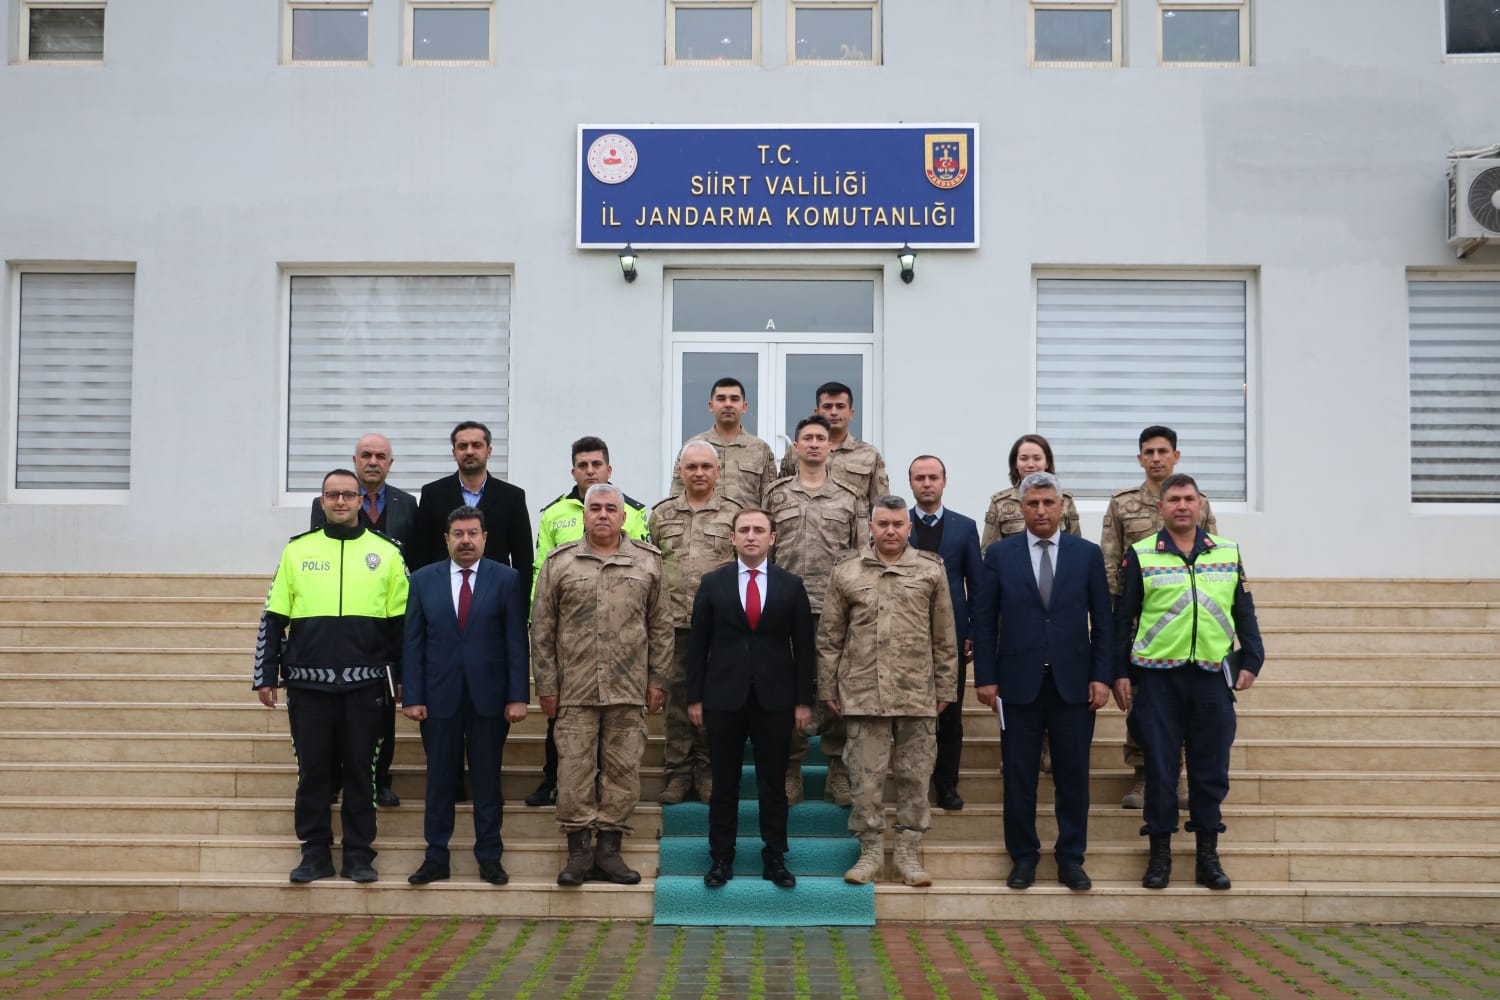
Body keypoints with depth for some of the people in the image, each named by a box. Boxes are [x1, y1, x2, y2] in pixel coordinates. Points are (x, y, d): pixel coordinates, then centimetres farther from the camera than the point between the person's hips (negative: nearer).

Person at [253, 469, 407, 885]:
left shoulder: (386, 552, 5)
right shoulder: (297, 550, 7)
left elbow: (402, 621, 7)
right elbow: (273, 619, 8)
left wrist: (404, 678, 3)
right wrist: (266, 677, 5)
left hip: (364, 685, -1)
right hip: (308, 683, 1)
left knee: (360, 769, 5)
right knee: (312, 771, 6)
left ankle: (359, 855, 14)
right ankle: (315, 853, 16)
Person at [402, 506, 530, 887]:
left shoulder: (506, 579, 1)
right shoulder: (423, 580, 6)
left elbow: (517, 641, -2)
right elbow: (413, 642, 4)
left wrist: (518, 696, -8)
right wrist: (412, 696, -3)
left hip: (489, 697, -1)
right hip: (439, 696, 1)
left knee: (488, 779, 6)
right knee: (439, 779, 6)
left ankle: (489, 857, 15)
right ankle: (436, 858, 15)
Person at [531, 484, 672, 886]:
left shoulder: (648, 561, 8)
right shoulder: (559, 562, 5)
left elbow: (661, 626, 9)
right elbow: (542, 628, 5)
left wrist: (658, 680, 4)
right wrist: (546, 685, 1)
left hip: (629, 688, 1)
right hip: (575, 689, -1)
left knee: (623, 770, 4)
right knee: (574, 769, -1)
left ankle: (609, 849, 13)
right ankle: (579, 850, 8)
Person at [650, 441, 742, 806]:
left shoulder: (734, 513, 6)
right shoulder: (661, 514, 11)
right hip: (673, 622, 1)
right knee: (676, 696, 4)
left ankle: (707, 771, 15)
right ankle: (678, 772, 12)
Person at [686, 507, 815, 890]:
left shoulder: (791, 585, 4)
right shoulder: (712, 582, 4)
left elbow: (803, 645, 4)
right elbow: (697, 643, 4)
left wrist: (803, 700, 0)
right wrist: (695, 697, 0)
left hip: (774, 699, 0)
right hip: (724, 697, 0)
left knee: (773, 783, 6)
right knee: (724, 783, 6)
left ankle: (774, 858, 15)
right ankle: (721, 858, 15)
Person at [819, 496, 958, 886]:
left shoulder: (931, 571, 5)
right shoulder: (846, 572, 5)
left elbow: (944, 637, 7)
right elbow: (829, 636, 8)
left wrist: (945, 689, 5)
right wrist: (828, 688, 5)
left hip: (917, 694, 0)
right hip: (863, 693, 0)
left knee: (914, 775, 6)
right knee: (865, 775, 4)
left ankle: (908, 852, 17)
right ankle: (870, 850, 16)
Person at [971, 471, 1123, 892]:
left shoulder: (1088, 554, 5)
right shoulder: (999, 554, 3)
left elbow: (1102, 620, 5)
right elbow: (984, 620, 2)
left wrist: (1102, 676, -2)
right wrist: (985, 677, -3)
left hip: (1074, 683, 1)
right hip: (1019, 681, 0)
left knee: (1073, 775, 6)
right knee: (1018, 776, 5)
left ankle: (1071, 859, 17)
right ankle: (1023, 857, 17)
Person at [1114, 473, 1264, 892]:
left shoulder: (1229, 553, 9)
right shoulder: (1140, 555, 1)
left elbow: (1244, 612, 12)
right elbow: (1123, 617, 3)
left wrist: (1251, 661, 4)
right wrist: (1121, 672, 0)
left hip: (1212, 676, 2)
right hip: (1158, 675, -2)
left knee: (1211, 768, 6)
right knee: (1159, 767, 2)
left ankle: (1208, 857, 16)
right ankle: (1160, 855, 12)